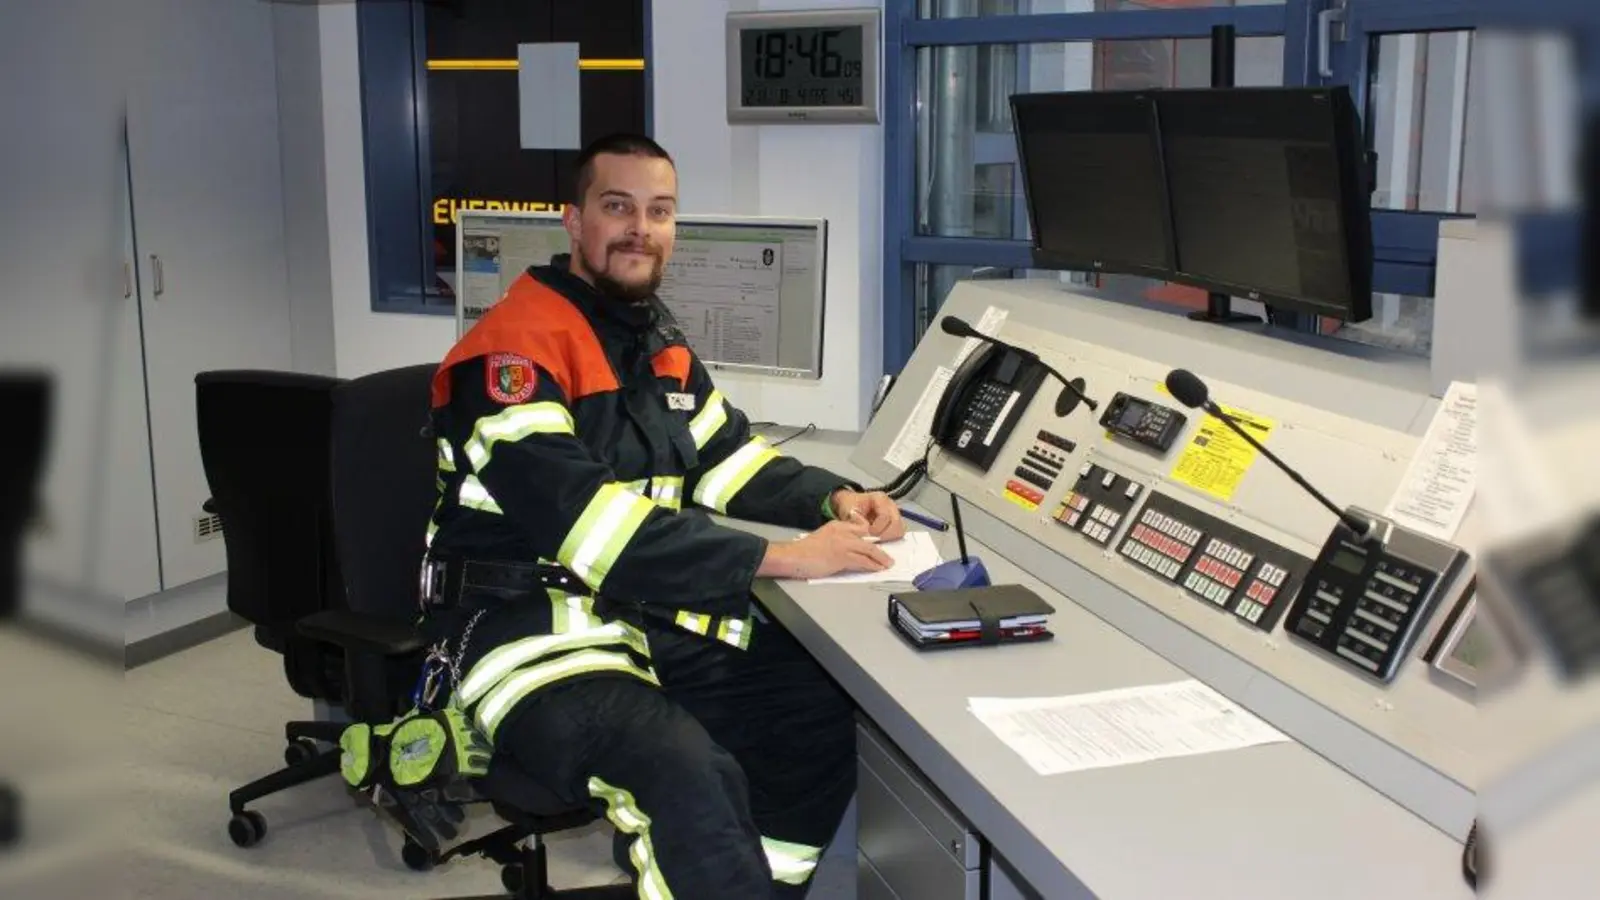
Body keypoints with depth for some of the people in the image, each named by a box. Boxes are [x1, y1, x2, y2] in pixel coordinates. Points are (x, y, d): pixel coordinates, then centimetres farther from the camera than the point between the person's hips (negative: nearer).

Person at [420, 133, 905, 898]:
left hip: (652, 619, 8)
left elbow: (728, 460, 19)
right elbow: (581, 519, -26)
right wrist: (776, 559, -28)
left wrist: (832, 499, -2)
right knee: (693, 777, -34)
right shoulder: (517, 344, -16)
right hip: (532, 632, -8)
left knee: (828, 707, -7)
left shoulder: (660, 343, 12)